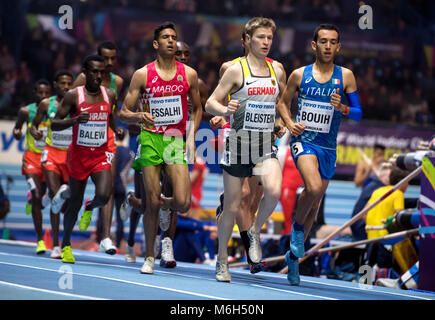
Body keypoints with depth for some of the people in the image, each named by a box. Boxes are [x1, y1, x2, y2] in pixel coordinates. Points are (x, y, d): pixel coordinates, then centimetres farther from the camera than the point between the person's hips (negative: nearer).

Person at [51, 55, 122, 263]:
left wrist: (117, 131, 9)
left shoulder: (109, 95, 2)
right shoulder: (73, 96, -9)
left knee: (103, 196, -20)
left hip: (101, 154, 2)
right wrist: (75, 120, -26)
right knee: (75, 202, 7)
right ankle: (66, 244, 27)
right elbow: (54, 124, -10)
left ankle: (90, 208, 18)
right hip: (79, 154, -2)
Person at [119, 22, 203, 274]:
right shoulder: (142, 75, 1)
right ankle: (150, 257, 12)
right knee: (152, 202, -2)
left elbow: (197, 108, 19)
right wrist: (139, 117, -19)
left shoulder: (189, 74, 6)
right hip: (150, 139, -1)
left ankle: (163, 203, 25)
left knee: (183, 203, -12)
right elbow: (123, 114, 3)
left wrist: (191, 137, 6)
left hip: (176, 141, 1)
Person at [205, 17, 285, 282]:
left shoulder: (276, 71, 10)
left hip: (265, 145, 3)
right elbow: (211, 103, -3)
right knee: (232, 207, 2)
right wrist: (226, 110, -23)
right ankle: (222, 259, 21)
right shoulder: (236, 70, -3)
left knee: (274, 190, -25)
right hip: (239, 141, -3)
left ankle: (255, 231, 2)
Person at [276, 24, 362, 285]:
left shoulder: (345, 76, 2)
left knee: (314, 205, 10)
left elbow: (358, 113, 5)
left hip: (328, 146, 3)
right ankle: (297, 226, -1)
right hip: (303, 140, -3)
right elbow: (283, 102, 15)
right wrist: (290, 123, -4)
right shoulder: (299, 75, 1)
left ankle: (294, 255, 28)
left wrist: (342, 108, -16)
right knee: (313, 187, -30)